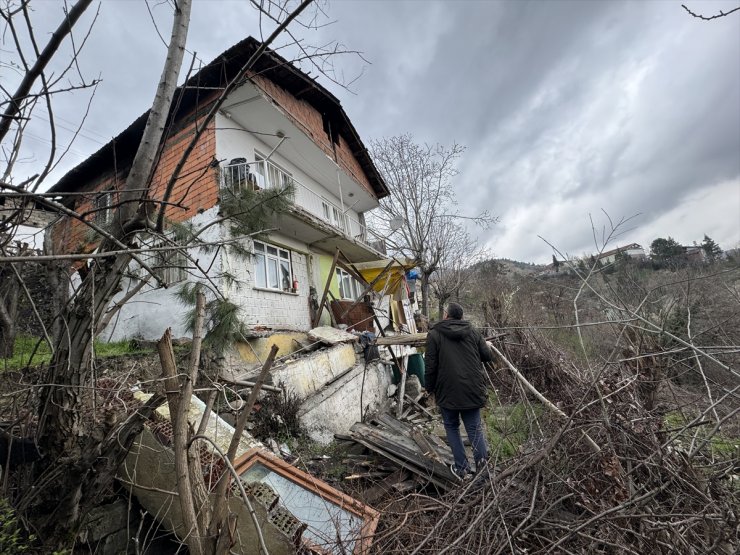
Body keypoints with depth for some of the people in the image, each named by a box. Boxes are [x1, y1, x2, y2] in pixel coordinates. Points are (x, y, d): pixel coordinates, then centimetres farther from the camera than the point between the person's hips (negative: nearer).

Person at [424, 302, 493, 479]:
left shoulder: (434, 334, -6)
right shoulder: (473, 332, 3)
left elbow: (430, 366, -7)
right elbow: (488, 356, 7)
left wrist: (430, 388, 6)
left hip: (447, 391, -2)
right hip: (473, 390, 3)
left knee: (452, 427, 16)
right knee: (474, 427, 15)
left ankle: (462, 468, 18)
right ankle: (483, 463, 9)